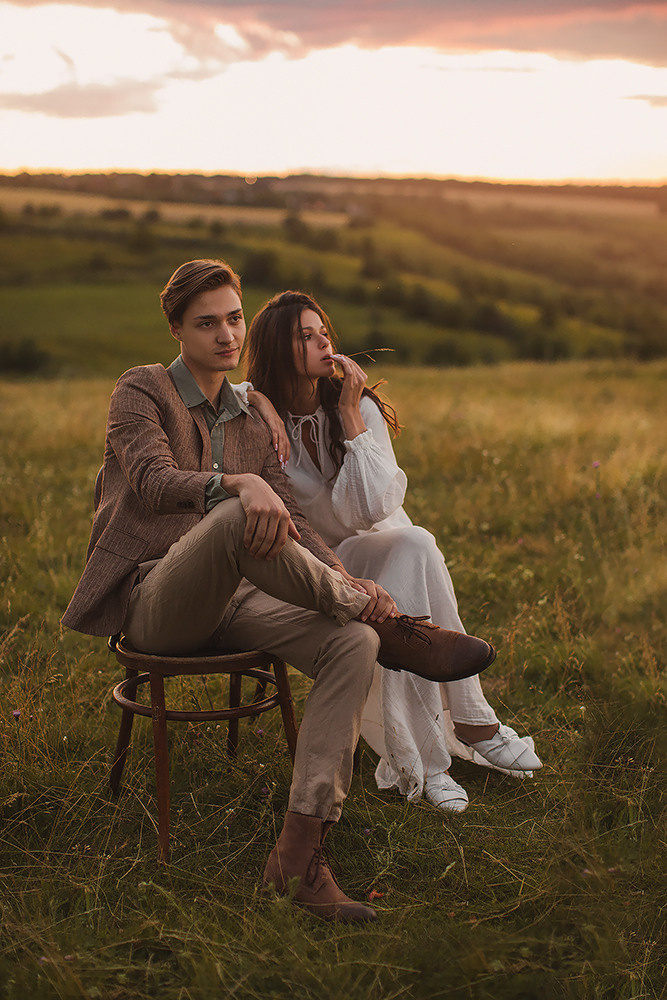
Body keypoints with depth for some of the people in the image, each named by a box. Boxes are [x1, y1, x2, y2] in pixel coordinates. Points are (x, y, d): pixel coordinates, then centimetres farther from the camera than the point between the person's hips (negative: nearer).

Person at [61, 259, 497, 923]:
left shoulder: (251, 425, 22)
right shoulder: (141, 390, 4)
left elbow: (291, 525, 15)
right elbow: (154, 482, -15)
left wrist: (343, 580, -6)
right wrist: (238, 484, -35)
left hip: (230, 598, 6)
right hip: (152, 600, -5)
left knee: (351, 646, -24)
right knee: (235, 517, -38)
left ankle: (300, 849, -30)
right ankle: (386, 623, -20)